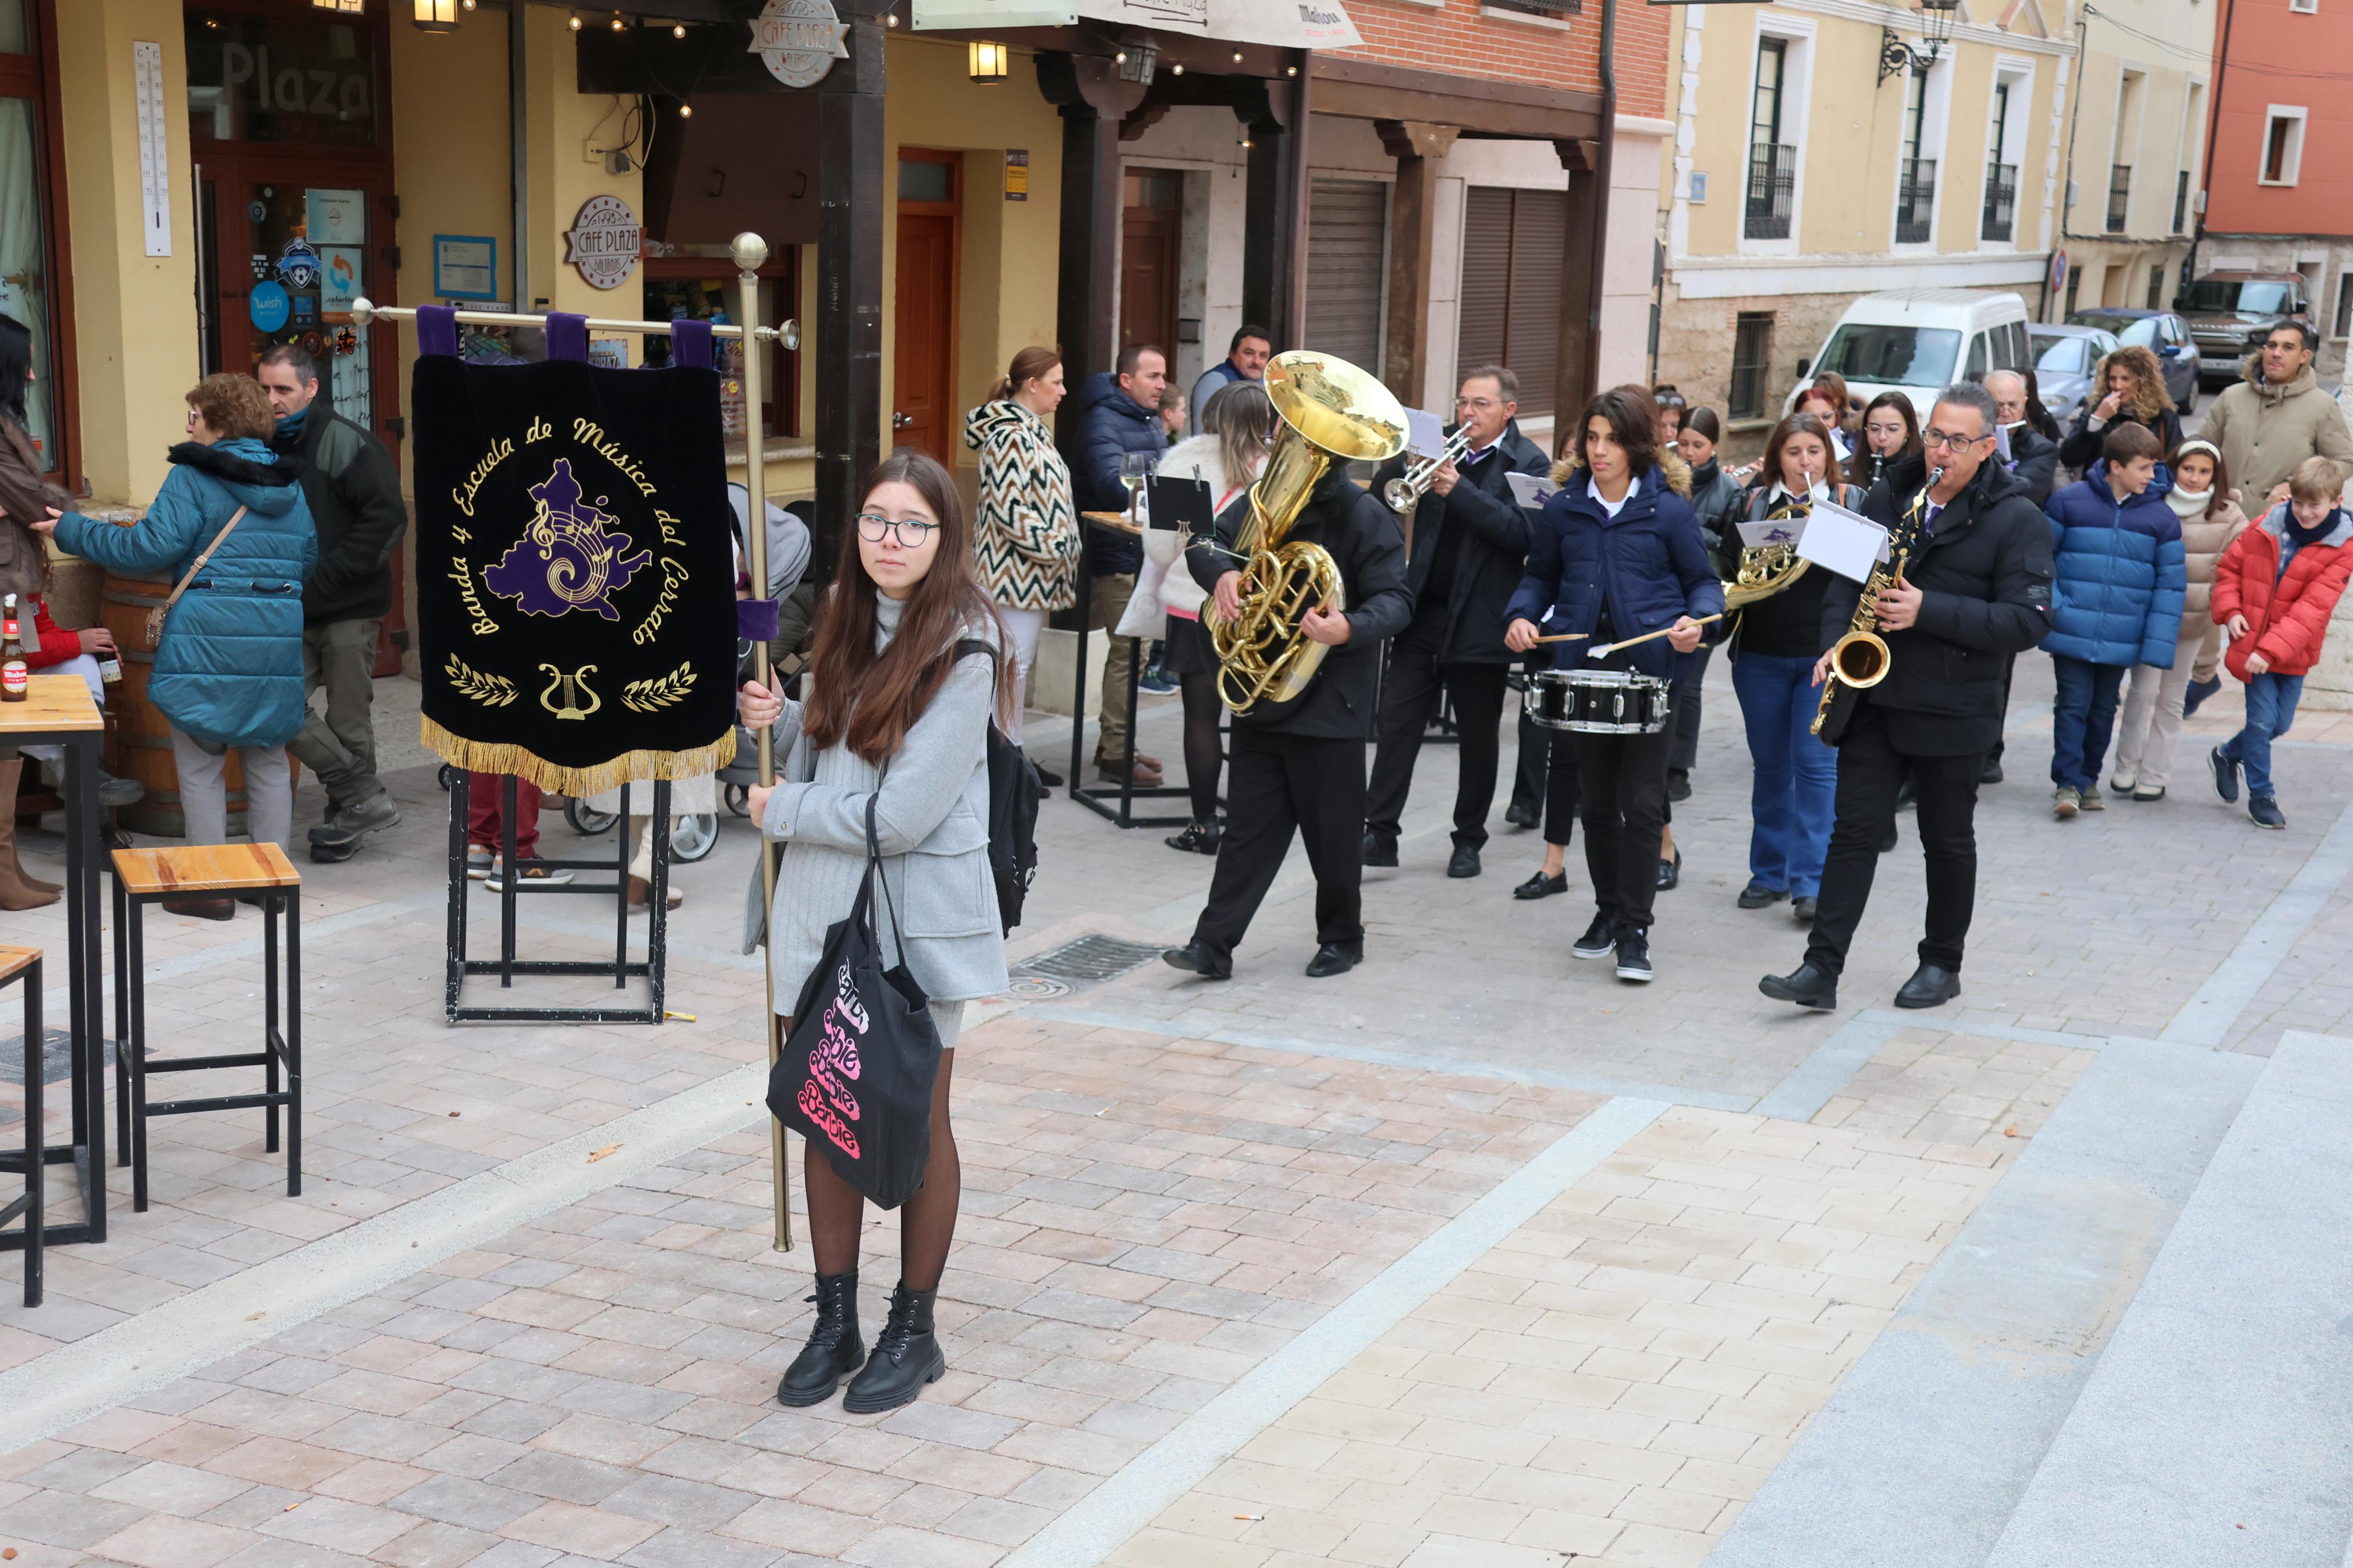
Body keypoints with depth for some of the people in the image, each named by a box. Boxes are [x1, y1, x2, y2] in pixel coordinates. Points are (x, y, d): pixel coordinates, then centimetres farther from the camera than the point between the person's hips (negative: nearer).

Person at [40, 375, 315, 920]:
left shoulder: (194, 476, -6)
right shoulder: (290, 484, 12)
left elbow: (152, 548, -11)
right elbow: (309, 559, 19)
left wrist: (72, 530, -1)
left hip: (208, 637, -5)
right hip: (278, 641, 5)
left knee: (199, 764, 5)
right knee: (269, 761, 15)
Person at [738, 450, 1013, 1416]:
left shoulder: (962, 649, -15)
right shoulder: (849, 626, 7)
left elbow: (901, 813, -20)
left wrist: (781, 811, -8)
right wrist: (778, 720, -3)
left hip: (917, 921, -6)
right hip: (825, 909, 6)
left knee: (916, 1126, 7)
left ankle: (913, 1333, 21)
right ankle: (835, 1325, 24)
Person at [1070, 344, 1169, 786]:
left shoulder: (1151, 421, 16)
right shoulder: (1105, 422, -14)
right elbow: (1112, 480, -29)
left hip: (1147, 550, 10)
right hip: (1119, 554, -10)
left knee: (1130, 648, 16)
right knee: (1128, 651, -9)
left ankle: (1115, 743, 26)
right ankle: (1115, 753, -3)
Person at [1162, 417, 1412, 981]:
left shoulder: (1364, 515, -10)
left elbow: (1395, 600, -15)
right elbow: (1207, 543, 12)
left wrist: (1350, 629, -36)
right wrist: (1222, 571, -12)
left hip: (1330, 699, -5)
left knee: (1333, 830, 7)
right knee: (1249, 825, 6)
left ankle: (1342, 938, 25)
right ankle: (1214, 944, 7)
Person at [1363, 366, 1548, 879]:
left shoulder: (1529, 464, -4)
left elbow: (1522, 533, -17)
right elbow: (1381, 493, 4)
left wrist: (1459, 490, -23)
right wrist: (1405, 460, -16)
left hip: (1480, 620, -3)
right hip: (1424, 608, 3)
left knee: (1478, 737, 8)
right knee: (1397, 721, -2)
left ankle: (1469, 840, 19)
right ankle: (1380, 832, 1)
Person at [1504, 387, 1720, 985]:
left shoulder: (1668, 510, -2)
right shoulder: (1564, 509, 6)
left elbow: (1704, 583, 4)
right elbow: (1541, 576, 17)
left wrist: (1696, 621, -17)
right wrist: (1521, 615, -2)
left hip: (1650, 669, -3)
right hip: (1585, 666, 3)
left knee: (1642, 803, -5)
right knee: (1597, 801, 12)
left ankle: (1634, 929, 2)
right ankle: (1608, 910, 27)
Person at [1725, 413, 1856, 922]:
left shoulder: (1851, 501, 4)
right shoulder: (1755, 504, 9)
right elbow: (1731, 564, 6)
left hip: (1824, 654, -3)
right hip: (1761, 655, 3)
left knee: (1816, 763, -8)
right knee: (1770, 765, 10)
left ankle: (1811, 882, -5)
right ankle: (1769, 874, 21)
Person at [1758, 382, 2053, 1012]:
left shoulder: (2017, 519, -8)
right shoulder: (1887, 497, 6)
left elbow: (2027, 621, -15)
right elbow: (1845, 574, 13)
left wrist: (1930, 611, -23)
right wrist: (1835, 642, -5)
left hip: (1952, 710, -3)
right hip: (1873, 696, 3)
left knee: (1948, 841, 10)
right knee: (1855, 830, 0)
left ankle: (1942, 965, 26)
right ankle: (1821, 969, -2)